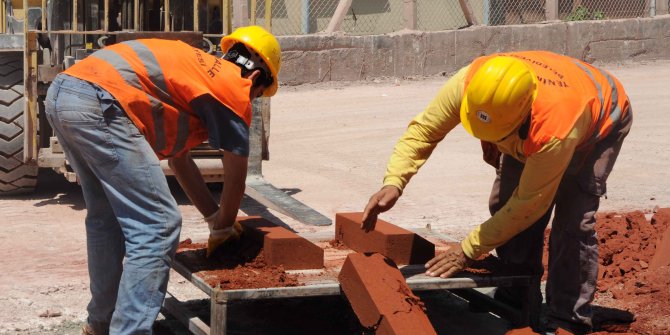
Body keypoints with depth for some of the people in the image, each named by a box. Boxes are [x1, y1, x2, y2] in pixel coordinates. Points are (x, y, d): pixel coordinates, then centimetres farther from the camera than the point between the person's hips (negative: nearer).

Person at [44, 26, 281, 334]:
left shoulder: (196, 69, 32)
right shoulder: (235, 88, 7)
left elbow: (178, 158, 38)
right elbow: (236, 176, 12)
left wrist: (216, 217, 41)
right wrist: (222, 227, 30)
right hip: (100, 104, -10)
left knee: (107, 217, 25)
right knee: (158, 227, -5)